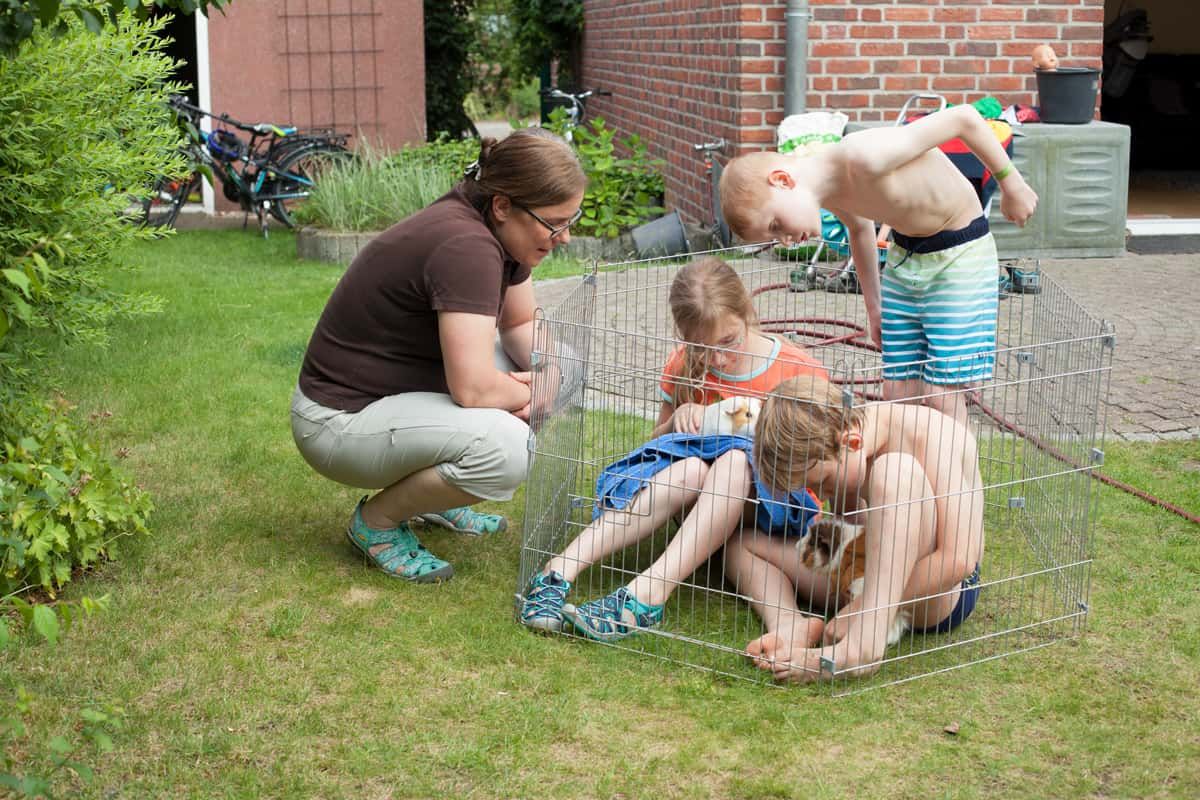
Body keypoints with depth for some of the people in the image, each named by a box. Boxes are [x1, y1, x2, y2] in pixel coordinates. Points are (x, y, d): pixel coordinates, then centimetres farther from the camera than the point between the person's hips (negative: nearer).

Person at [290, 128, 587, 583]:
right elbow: (473, 388, -33)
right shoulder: (465, 245, -29)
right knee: (506, 447, -31)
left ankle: (431, 494, 16)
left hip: (406, 387, 10)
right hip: (341, 419, -10)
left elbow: (521, 325, 14)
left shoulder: (497, 228, -1)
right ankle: (377, 519, -4)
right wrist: (528, 392, -12)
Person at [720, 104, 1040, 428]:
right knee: (897, 394, 4)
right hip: (904, 254, 7)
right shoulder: (828, 193, -8)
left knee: (942, 394, -9)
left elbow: (963, 118, -27)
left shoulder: (865, 158, -34)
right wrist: (874, 306, 22)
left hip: (961, 253, -7)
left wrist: (1011, 182, -15)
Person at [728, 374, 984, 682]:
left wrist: (862, 610, -26)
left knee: (896, 469, -33)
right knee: (741, 546, 5)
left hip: (942, 597, -8)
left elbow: (958, 560, -29)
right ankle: (789, 625, -26)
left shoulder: (931, 435, -23)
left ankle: (865, 642, -42)